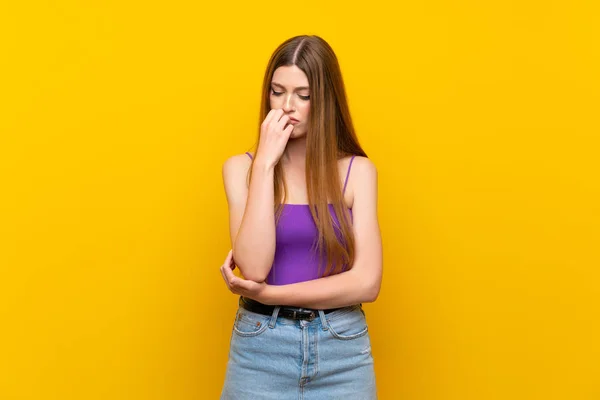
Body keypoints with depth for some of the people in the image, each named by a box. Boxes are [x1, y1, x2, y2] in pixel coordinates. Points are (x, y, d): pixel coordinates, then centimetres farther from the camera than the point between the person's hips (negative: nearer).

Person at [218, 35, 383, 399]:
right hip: (260, 349, 0)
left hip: (342, 352, 0)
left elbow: (367, 282, -10)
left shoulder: (357, 170, -3)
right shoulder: (241, 167, -2)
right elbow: (253, 267, -15)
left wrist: (268, 293, -13)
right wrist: (265, 163, -15)